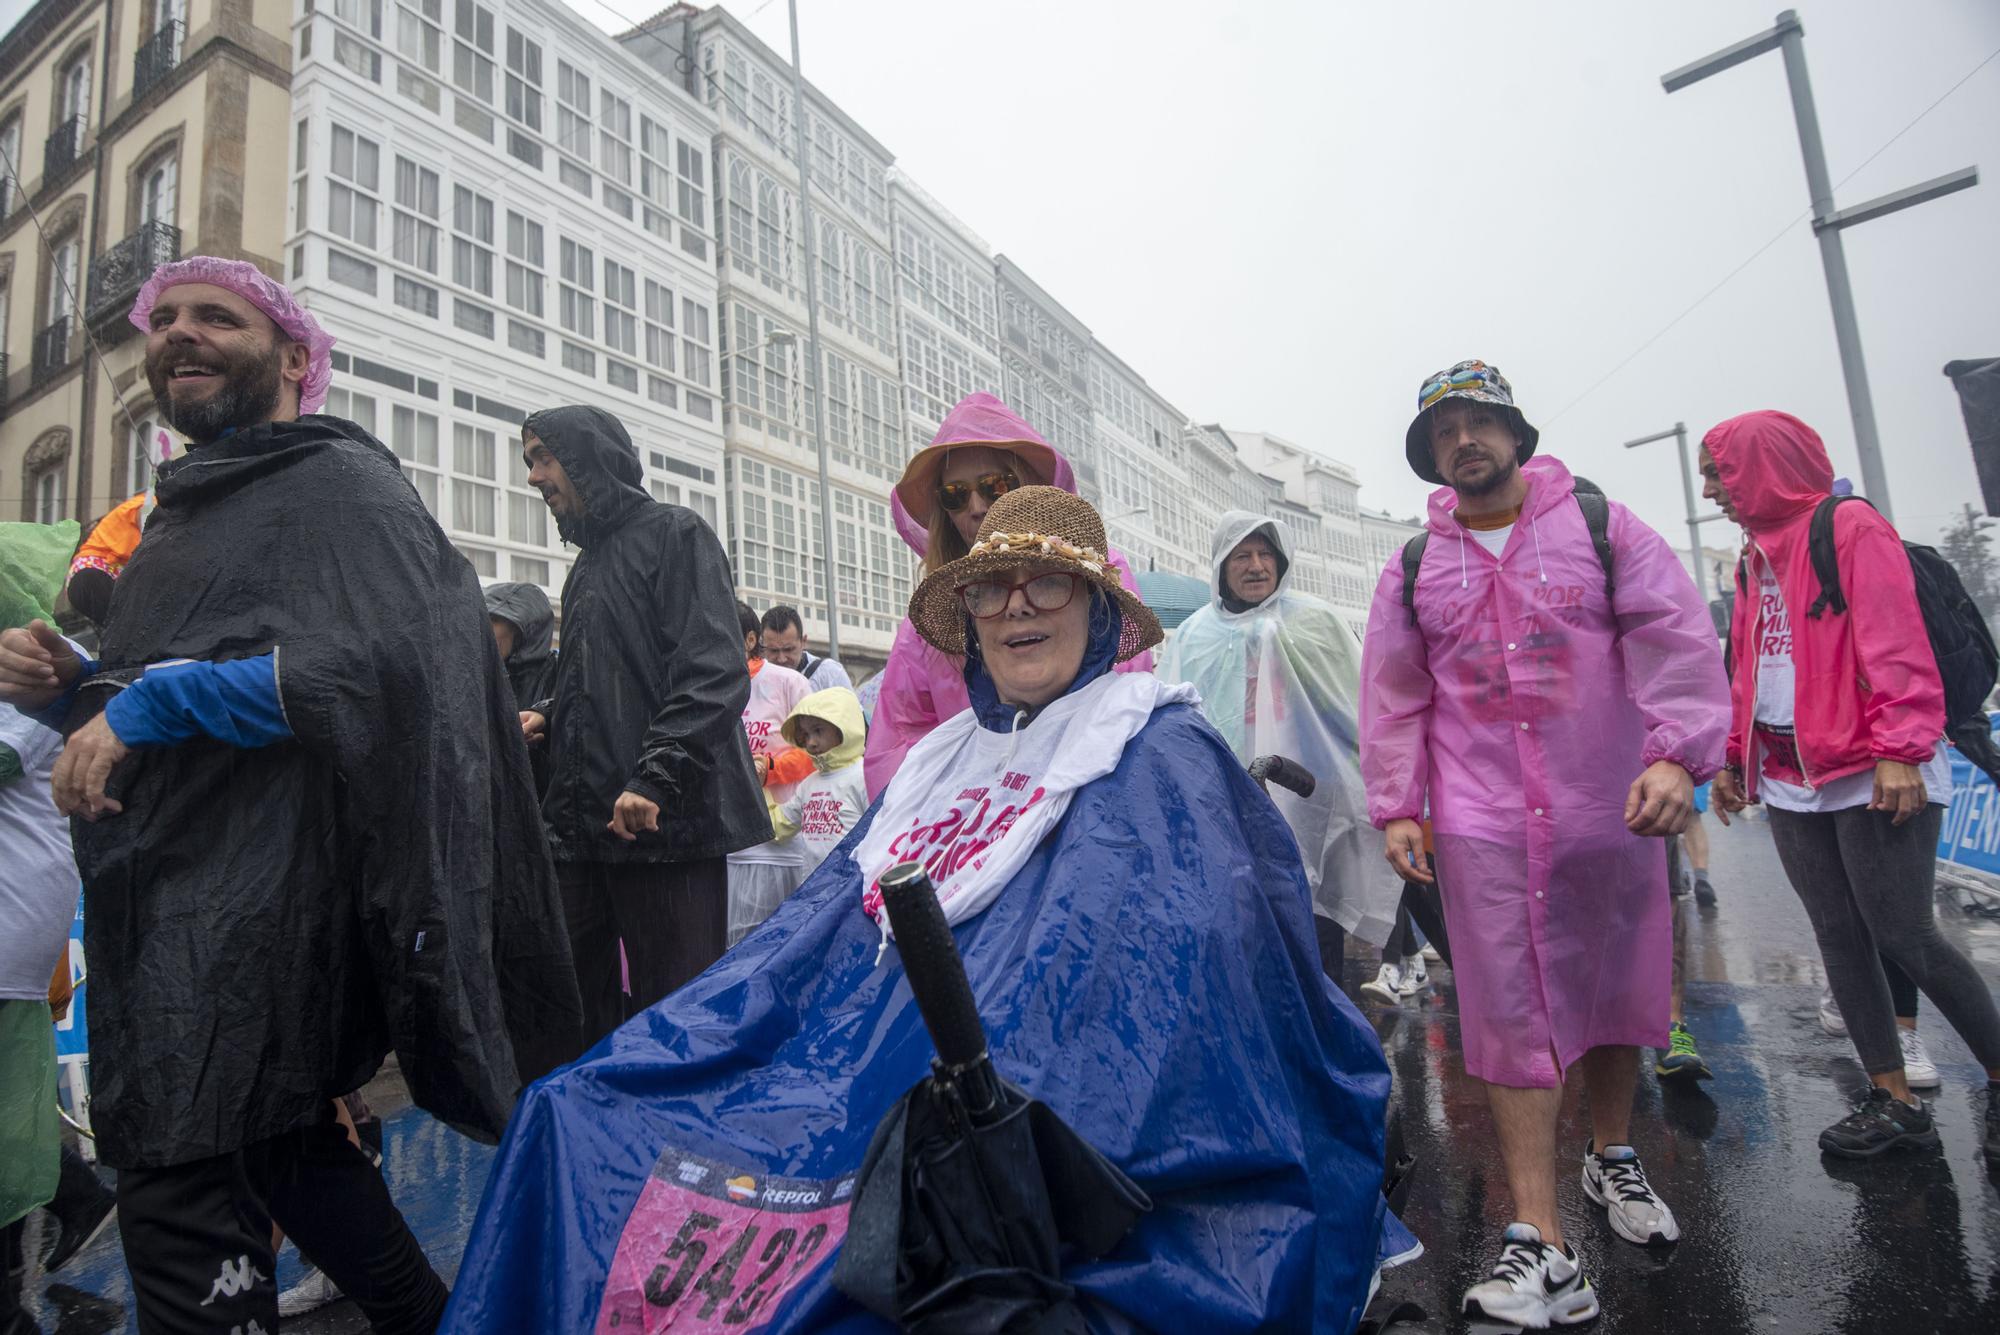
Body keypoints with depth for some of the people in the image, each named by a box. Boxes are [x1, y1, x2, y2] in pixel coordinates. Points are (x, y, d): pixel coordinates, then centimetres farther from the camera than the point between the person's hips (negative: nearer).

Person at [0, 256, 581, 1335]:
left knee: (178, 1179, -8)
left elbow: (386, 657, -23)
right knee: (279, 1138, 17)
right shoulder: (183, 511, 21)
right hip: (169, 897, 9)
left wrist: (157, 699, -19)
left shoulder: (337, 481, -6)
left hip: (253, 896, -9)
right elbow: (133, 703, 27)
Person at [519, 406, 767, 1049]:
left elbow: (714, 674, -16)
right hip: (582, 826, 8)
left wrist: (655, 781, -21)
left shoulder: (675, 534, -3)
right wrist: (548, 720, 9)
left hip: (668, 824, -8)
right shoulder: (586, 566, 23)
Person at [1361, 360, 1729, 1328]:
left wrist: (1677, 753, -19)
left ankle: (1612, 1159, 41)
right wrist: (1395, 805, 0)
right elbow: (1393, 696, 7)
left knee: (1615, 993, 14)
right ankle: (1542, 1248, 4)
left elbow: (1677, 641, -6)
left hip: (1609, 811, 0)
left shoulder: (1602, 528, 3)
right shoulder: (1414, 567, 8)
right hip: (1481, 824, 0)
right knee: (1511, 1013, -1)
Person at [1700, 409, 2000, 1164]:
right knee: (1839, 938, 6)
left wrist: (1901, 748, -20)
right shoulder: (1755, 557, 17)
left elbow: (1896, 644, -14)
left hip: (1870, 773, -7)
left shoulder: (1851, 528, -5)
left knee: (1903, 937, -4)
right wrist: (1732, 757, 16)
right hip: (1789, 780, 7)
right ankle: (1894, 1100, 13)